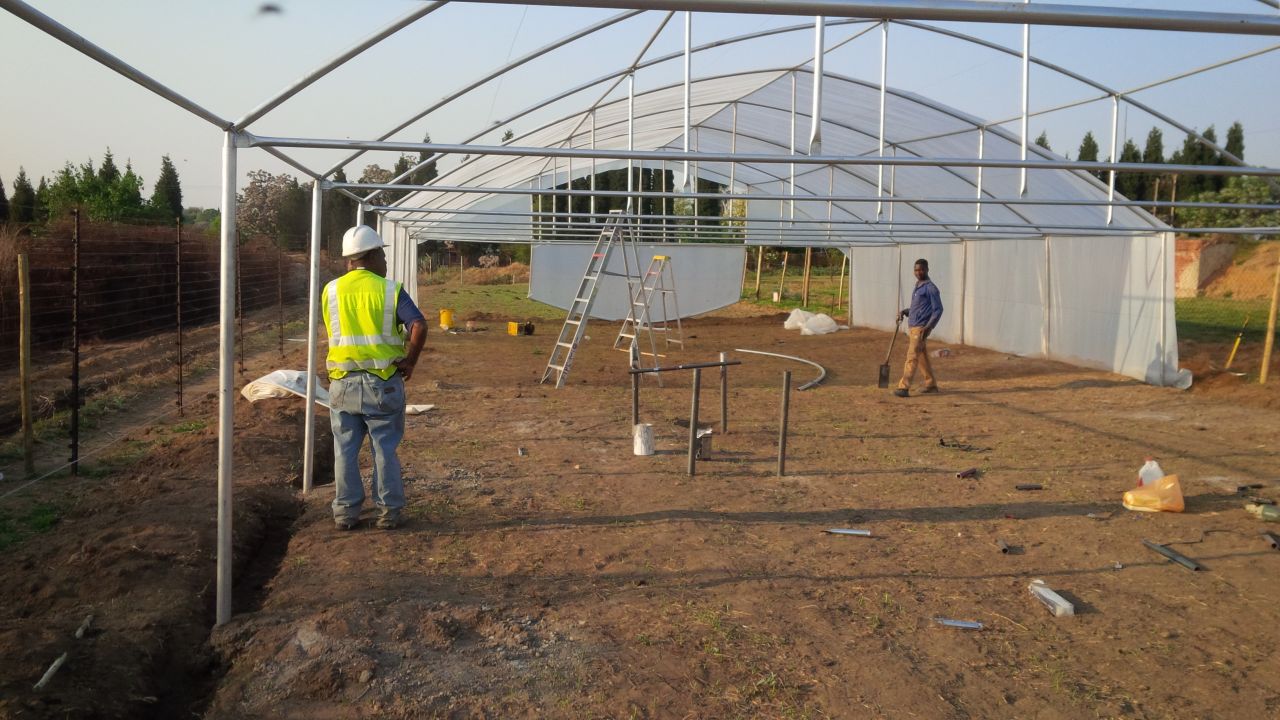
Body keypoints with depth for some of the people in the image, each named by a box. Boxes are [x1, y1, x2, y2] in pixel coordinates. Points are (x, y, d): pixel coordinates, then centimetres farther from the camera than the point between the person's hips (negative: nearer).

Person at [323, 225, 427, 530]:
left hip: (343, 382, 2)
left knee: (345, 450, 11)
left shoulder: (331, 291, 2)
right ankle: (388, 511, 13)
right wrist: (410, 361, -8)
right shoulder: (390, 290, -8)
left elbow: (332, 332, 11)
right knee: (385, 450, 8)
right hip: (382, 382, -2)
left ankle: (346, 512, 17)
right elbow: (419, 325, -19)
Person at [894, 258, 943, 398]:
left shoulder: (931, 288, -10)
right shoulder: (917, 286, 16)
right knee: (922, 357, 14)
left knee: (912, 357, -11)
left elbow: (938, 309, -13)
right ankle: (931, 384, 23)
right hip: (912, 327, 9)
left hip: (920, 328, -9)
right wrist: (906, 311, 9)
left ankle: (904, 387, -12)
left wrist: (928, 327, -20)